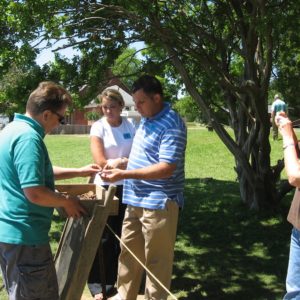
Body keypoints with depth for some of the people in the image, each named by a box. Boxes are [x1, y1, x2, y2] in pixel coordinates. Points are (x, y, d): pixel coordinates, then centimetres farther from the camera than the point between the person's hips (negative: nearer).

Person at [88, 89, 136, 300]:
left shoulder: (131, 126, 1)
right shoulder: (98, 127, -8)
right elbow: (101, 162, -14)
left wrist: (120, 161, -14)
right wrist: (127, 160, -9)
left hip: (128, 186, 3)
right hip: (105, 186, -3)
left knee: (124, 234, 11)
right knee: (104, 237, 3)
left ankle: (115, 279, 25)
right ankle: (97, 282, 14)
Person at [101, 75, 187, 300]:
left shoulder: (172, 125, -18)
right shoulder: (145, 119, 11)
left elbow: (166, 168, -25)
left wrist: (124, 174, -26)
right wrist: (121, 162, 11)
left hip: (159, 203, -9)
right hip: (135, 200, 9)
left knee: (156, 260, 4)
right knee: (128, 252, 18)